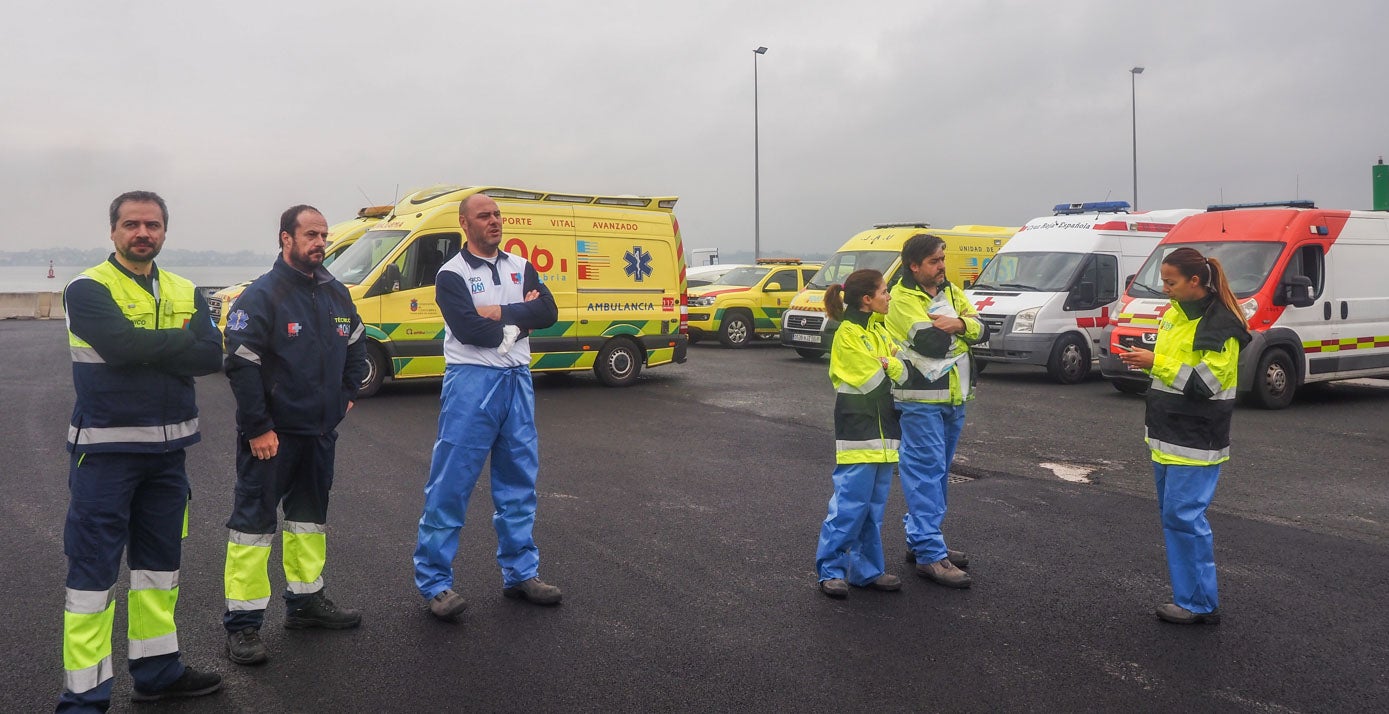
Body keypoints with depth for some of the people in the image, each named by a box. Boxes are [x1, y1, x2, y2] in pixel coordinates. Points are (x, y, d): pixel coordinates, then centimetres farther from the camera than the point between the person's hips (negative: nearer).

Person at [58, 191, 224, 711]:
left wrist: (146, 349, -16)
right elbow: (122, 346, -24)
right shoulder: (88, 289, -6)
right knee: (93, 571, -2)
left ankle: (157, 670, 30)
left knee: (160, 563, 16)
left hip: (167, 448, 6)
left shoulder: (185, 293, 8)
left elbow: (212, 357, -6)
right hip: (105, 450, -6)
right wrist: (182, 341, -10)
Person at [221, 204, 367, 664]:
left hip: (320, 432, 7)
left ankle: (305, 601, 32)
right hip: (272, 435, -7)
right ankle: (242, 623, 6)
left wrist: (346, 396, 16)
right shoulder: (262, 296, -14)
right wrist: (257, 429, -19)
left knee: (310, 514, 17)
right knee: (254, 520, -2)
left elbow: (355, 347, 24)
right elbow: (241, 364, -18)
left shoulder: (336, 294, 8)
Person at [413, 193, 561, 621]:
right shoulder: (452, 275, -4)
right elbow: (469, 329, -18)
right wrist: (519, 318, -8)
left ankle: (521, 573, 22)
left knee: (518, 480, 12)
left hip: (517, 380, 6)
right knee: (451, 485, -4)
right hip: (471, 381, -6)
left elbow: (548, 312, -3)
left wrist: (500, 313, -13)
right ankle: (435, 582, 4)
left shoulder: (521, 268, 12)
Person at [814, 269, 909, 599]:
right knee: (851, 505, -8)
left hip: (883, 434, 8)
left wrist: (886, 365, -8)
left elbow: (904, 374, 10)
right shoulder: (848, 334, -10)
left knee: (873, 507, 11)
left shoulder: (879, 331, 16)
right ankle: (831, 569, 2)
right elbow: (872, 382, -15)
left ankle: (866, 570, 18)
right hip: (858, 433, -8)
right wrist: (890, 367, 1)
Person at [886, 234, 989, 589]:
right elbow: (931, 343, -23)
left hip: (954, 398, 8)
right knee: (926, 473, -8)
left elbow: (982, 332, 4)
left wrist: (958, 324, -16)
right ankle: (930, 555, -6)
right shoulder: (902, 300, -11)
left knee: (938, 472, 14)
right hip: (921, 401, -8)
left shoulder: (952, 292, 13)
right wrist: (962, 325, -5)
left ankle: (919, 540, 25)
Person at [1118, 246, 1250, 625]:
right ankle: (1189, 594, 23)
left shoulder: (1220, 323, -15)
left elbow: (1207, 381, -22)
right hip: (1168, 437, 9)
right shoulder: (1175, 314, 12)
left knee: (1184, 516, -7)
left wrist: (1157, 362, -22)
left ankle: (1200, 604, 3)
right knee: (1172, 514, 13)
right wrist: (1145, 360, 8)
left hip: (1196, 442, -9)